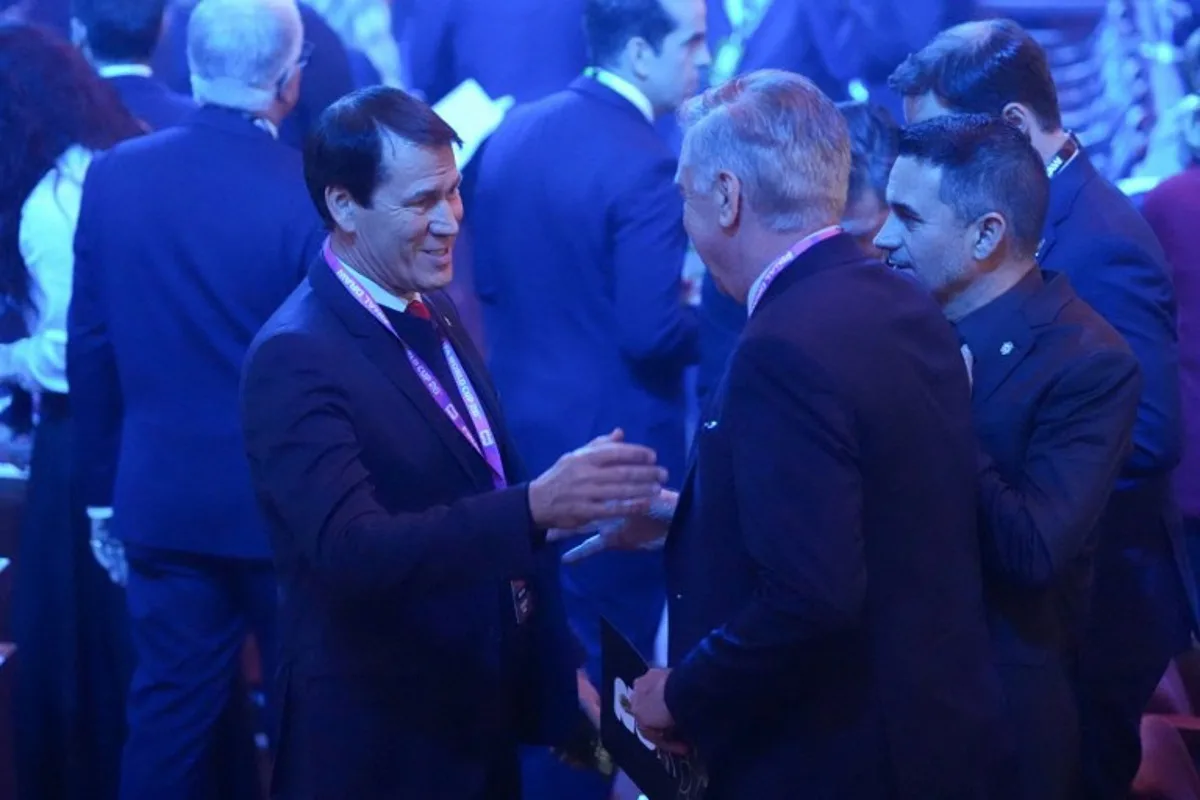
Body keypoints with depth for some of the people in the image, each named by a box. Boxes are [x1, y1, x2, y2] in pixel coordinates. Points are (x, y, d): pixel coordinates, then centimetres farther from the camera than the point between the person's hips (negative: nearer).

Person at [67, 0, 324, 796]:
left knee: (170, 707, 13)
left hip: (164, 497, 4)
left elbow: (90, 347, 2)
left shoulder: (116, 174, -5)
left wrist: (103, 489, 13)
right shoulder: (311, 192, -18)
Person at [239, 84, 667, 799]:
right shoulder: (296, 359, -19)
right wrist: (537, 507, -42)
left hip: (484, 723, 8)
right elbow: (349, 546, -31)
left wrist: (556, 676, 13)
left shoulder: (435, 312, 7)